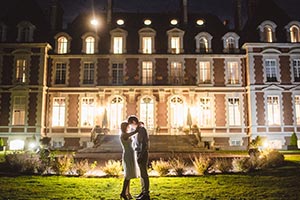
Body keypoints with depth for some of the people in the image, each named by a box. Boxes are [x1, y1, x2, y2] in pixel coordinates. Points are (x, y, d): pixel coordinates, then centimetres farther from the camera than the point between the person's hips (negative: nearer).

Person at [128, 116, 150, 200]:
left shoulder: (141, 129, -16)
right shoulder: (139, 129, 15)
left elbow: (143, 143, -21)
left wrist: (140, 156, -23)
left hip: (142, 154, -10)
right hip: (140, 153, 10)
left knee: (144, 174, -5)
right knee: (142, 174, 14)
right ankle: (143, 192, 22)